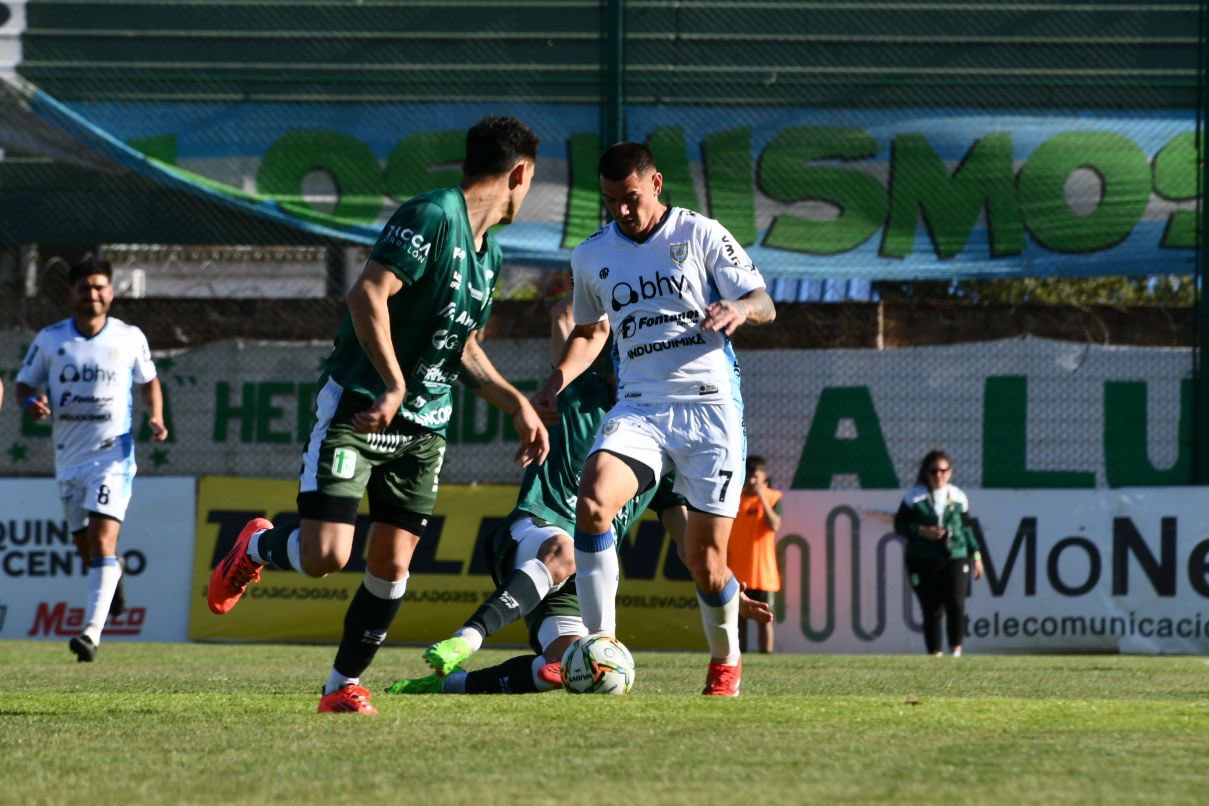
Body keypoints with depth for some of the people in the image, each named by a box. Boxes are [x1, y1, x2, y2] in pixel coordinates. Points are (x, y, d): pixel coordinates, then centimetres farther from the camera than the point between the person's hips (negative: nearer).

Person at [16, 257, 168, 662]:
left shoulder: (130, 338, 0)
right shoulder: (49, 339, 1)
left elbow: (148, 381, 15)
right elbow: (24, 384, 9)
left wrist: (155, 417, -3)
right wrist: (32, 404, -14)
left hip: (114, 453, -3)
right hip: (68, 458, 3)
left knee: (102, 541, -18)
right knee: (85, 549, 12)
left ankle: (92, 631, -26)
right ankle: (113, 574, 49)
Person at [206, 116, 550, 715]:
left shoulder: (489, 253, 13)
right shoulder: (433, 216, -15)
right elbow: (368, 294, -24)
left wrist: (518, 406, 17)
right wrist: (394, 384, -29)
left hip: (423, 426, 8)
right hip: (356, 408, -8)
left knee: (392, 564, 0)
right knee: (325, 555, -14)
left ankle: (344, 686, 13)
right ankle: (255, 548, 19)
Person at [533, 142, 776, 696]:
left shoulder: (700, 235, 0)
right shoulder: (591, 257, 11)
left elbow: (764, 305, -1)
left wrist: (740, 308, -25)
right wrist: (558, 380, 8)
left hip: (709, 407, -3)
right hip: (638, 407, 3)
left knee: (706, 561, -3)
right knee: (591, 501, -27)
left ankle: (725, 659, 26)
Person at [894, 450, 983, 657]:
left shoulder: (958, 497, 8)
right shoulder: (914, 496, 2)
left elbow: (967, 528, 15)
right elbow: (900, 525, 2)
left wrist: (976, 555, 11)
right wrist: (922, 531, -13)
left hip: (955, 557, 1)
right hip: (923, 561, -1)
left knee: (956, 604, -17)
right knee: (932, 610, 1)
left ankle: (956, 648, -4)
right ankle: (935, 653, 10)